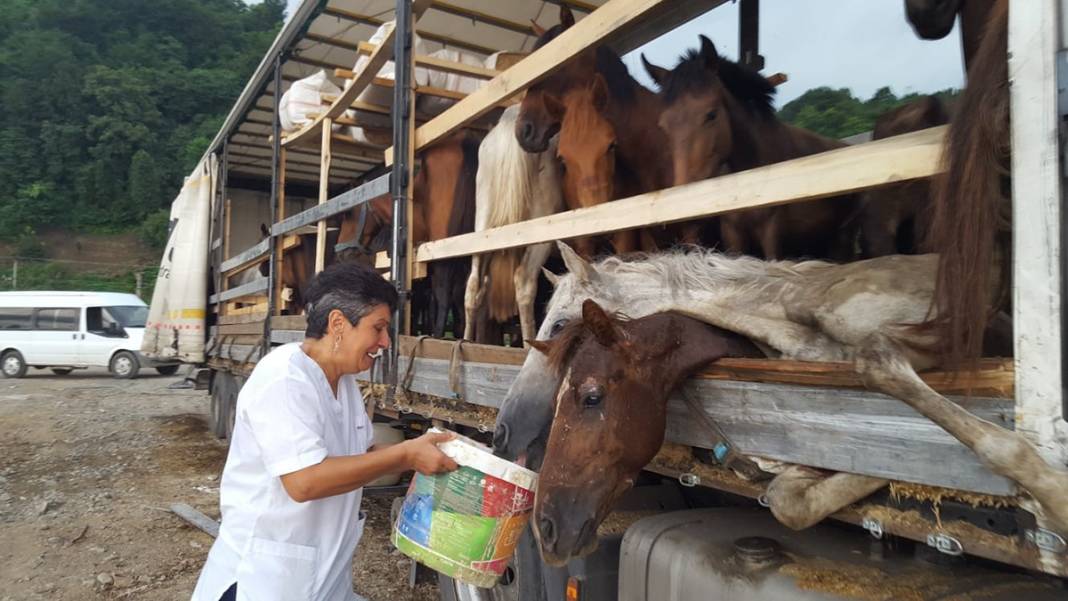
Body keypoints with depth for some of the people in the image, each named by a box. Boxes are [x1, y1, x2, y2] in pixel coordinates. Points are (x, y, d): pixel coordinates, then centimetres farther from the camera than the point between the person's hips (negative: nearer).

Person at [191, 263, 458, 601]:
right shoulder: (284, 379, -23)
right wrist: (405, 455, -25)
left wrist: (420, 455, -4)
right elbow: (305, 481, -31)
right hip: (267, 573, -8)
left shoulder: (344, 380, 5)